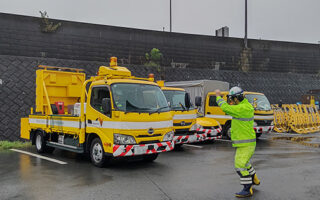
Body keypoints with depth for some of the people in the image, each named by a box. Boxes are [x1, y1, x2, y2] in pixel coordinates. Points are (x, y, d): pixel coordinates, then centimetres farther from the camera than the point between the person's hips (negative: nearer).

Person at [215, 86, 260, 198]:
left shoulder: (242, 108, -23)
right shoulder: (245, 106, 8)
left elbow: (225, 108, -23)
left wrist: (218, 96, -9)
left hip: (245, 144, -10)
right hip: (244, 142, 10)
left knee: (240, 165, -8)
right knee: (243, 162, 27)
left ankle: (247, 189, -2)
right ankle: (254, 179, 45)